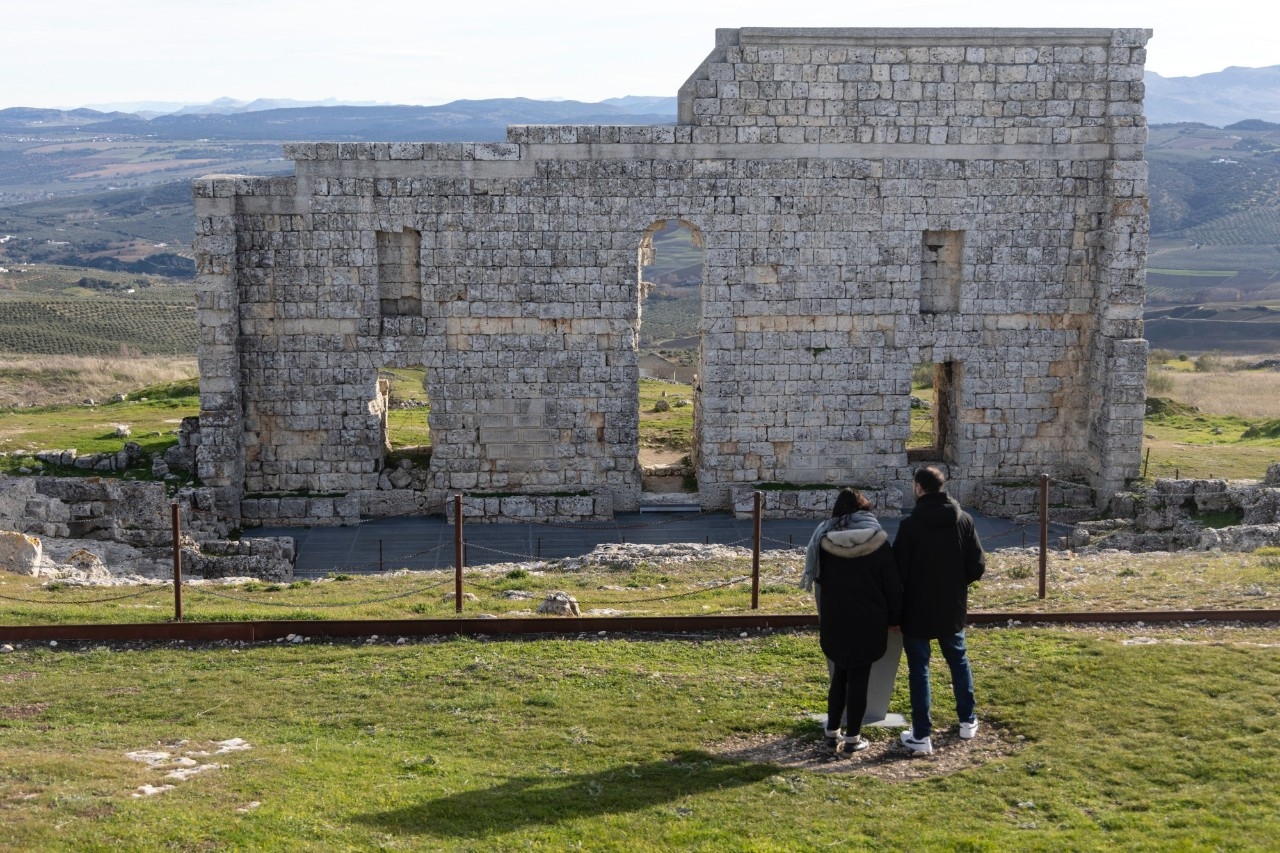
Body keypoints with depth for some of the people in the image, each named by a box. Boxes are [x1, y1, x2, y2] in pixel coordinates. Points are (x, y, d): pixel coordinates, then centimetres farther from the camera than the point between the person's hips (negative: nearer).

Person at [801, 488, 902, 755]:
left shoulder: (824, 541, -2)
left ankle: (832, 733, 19)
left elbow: (819, 581, 7)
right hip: (868, 621, -2)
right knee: (858, 678, 4)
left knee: (839, 674, 17)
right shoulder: (878, 542, -8)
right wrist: (894, 618, 8)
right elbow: (892, 585, -4)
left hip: (835, 620, 3)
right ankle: (852, 738, 9)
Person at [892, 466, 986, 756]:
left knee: (918, 669, 3)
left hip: (918, 609, -4)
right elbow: (977, 566, -2)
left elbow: (898, 569, -12)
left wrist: (899, 602, 3)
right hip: (953, 608, 4)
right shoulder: (963, 520, -4)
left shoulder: (910, 524, -16)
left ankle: (921, 735, 3)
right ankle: (968, 721, 31)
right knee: (959, 660, 23)